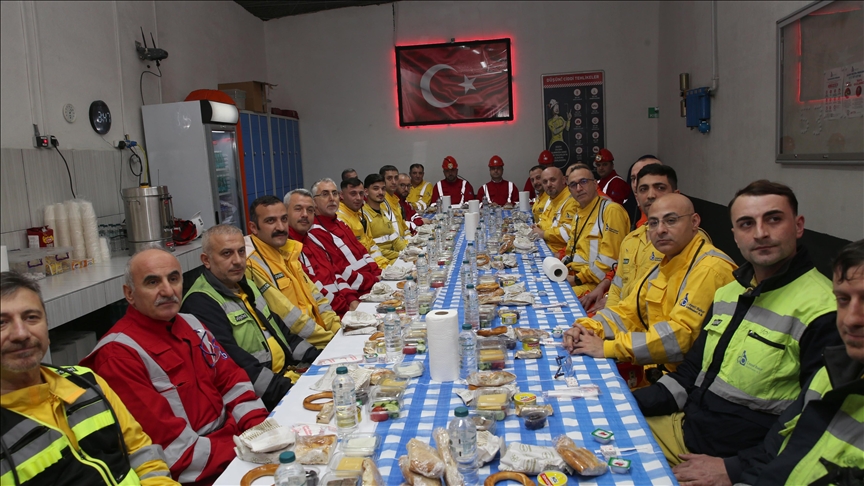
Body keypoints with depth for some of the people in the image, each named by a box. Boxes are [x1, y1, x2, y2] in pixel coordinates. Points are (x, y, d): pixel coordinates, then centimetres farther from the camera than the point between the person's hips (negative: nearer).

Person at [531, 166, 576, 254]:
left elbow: (568, 233, -27)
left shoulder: (571, 200, -16)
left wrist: (543, 233, -14)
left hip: (557, 252, -9)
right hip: (545, 245, 9)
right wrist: (537, 227, 7)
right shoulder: (551, 198, 16)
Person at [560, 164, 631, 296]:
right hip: (573, 276, 8)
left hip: (597, 283, -8)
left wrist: (578, 279, -15)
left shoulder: (611, 211, -10)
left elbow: (610, 259, -17)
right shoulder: (578, 213, 17)